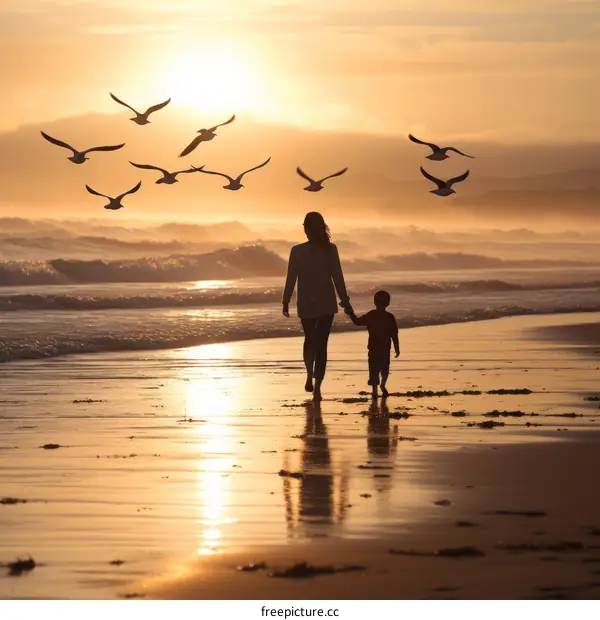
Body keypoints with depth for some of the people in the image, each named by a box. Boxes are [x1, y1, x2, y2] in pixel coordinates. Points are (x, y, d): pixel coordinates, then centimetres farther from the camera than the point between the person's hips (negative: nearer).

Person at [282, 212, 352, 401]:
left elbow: (291, 278, -6)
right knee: (321, 343, 4)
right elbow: (338, 277, -4)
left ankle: (310, 376, 3)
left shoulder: (297, 251, -9)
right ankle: (317, 388, -3)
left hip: (306, 304, 0)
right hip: (327, 304, 0)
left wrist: (286, 302, 4)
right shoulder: (331, 249, -6)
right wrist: (345, 300, 5)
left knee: (309, 339, 21)